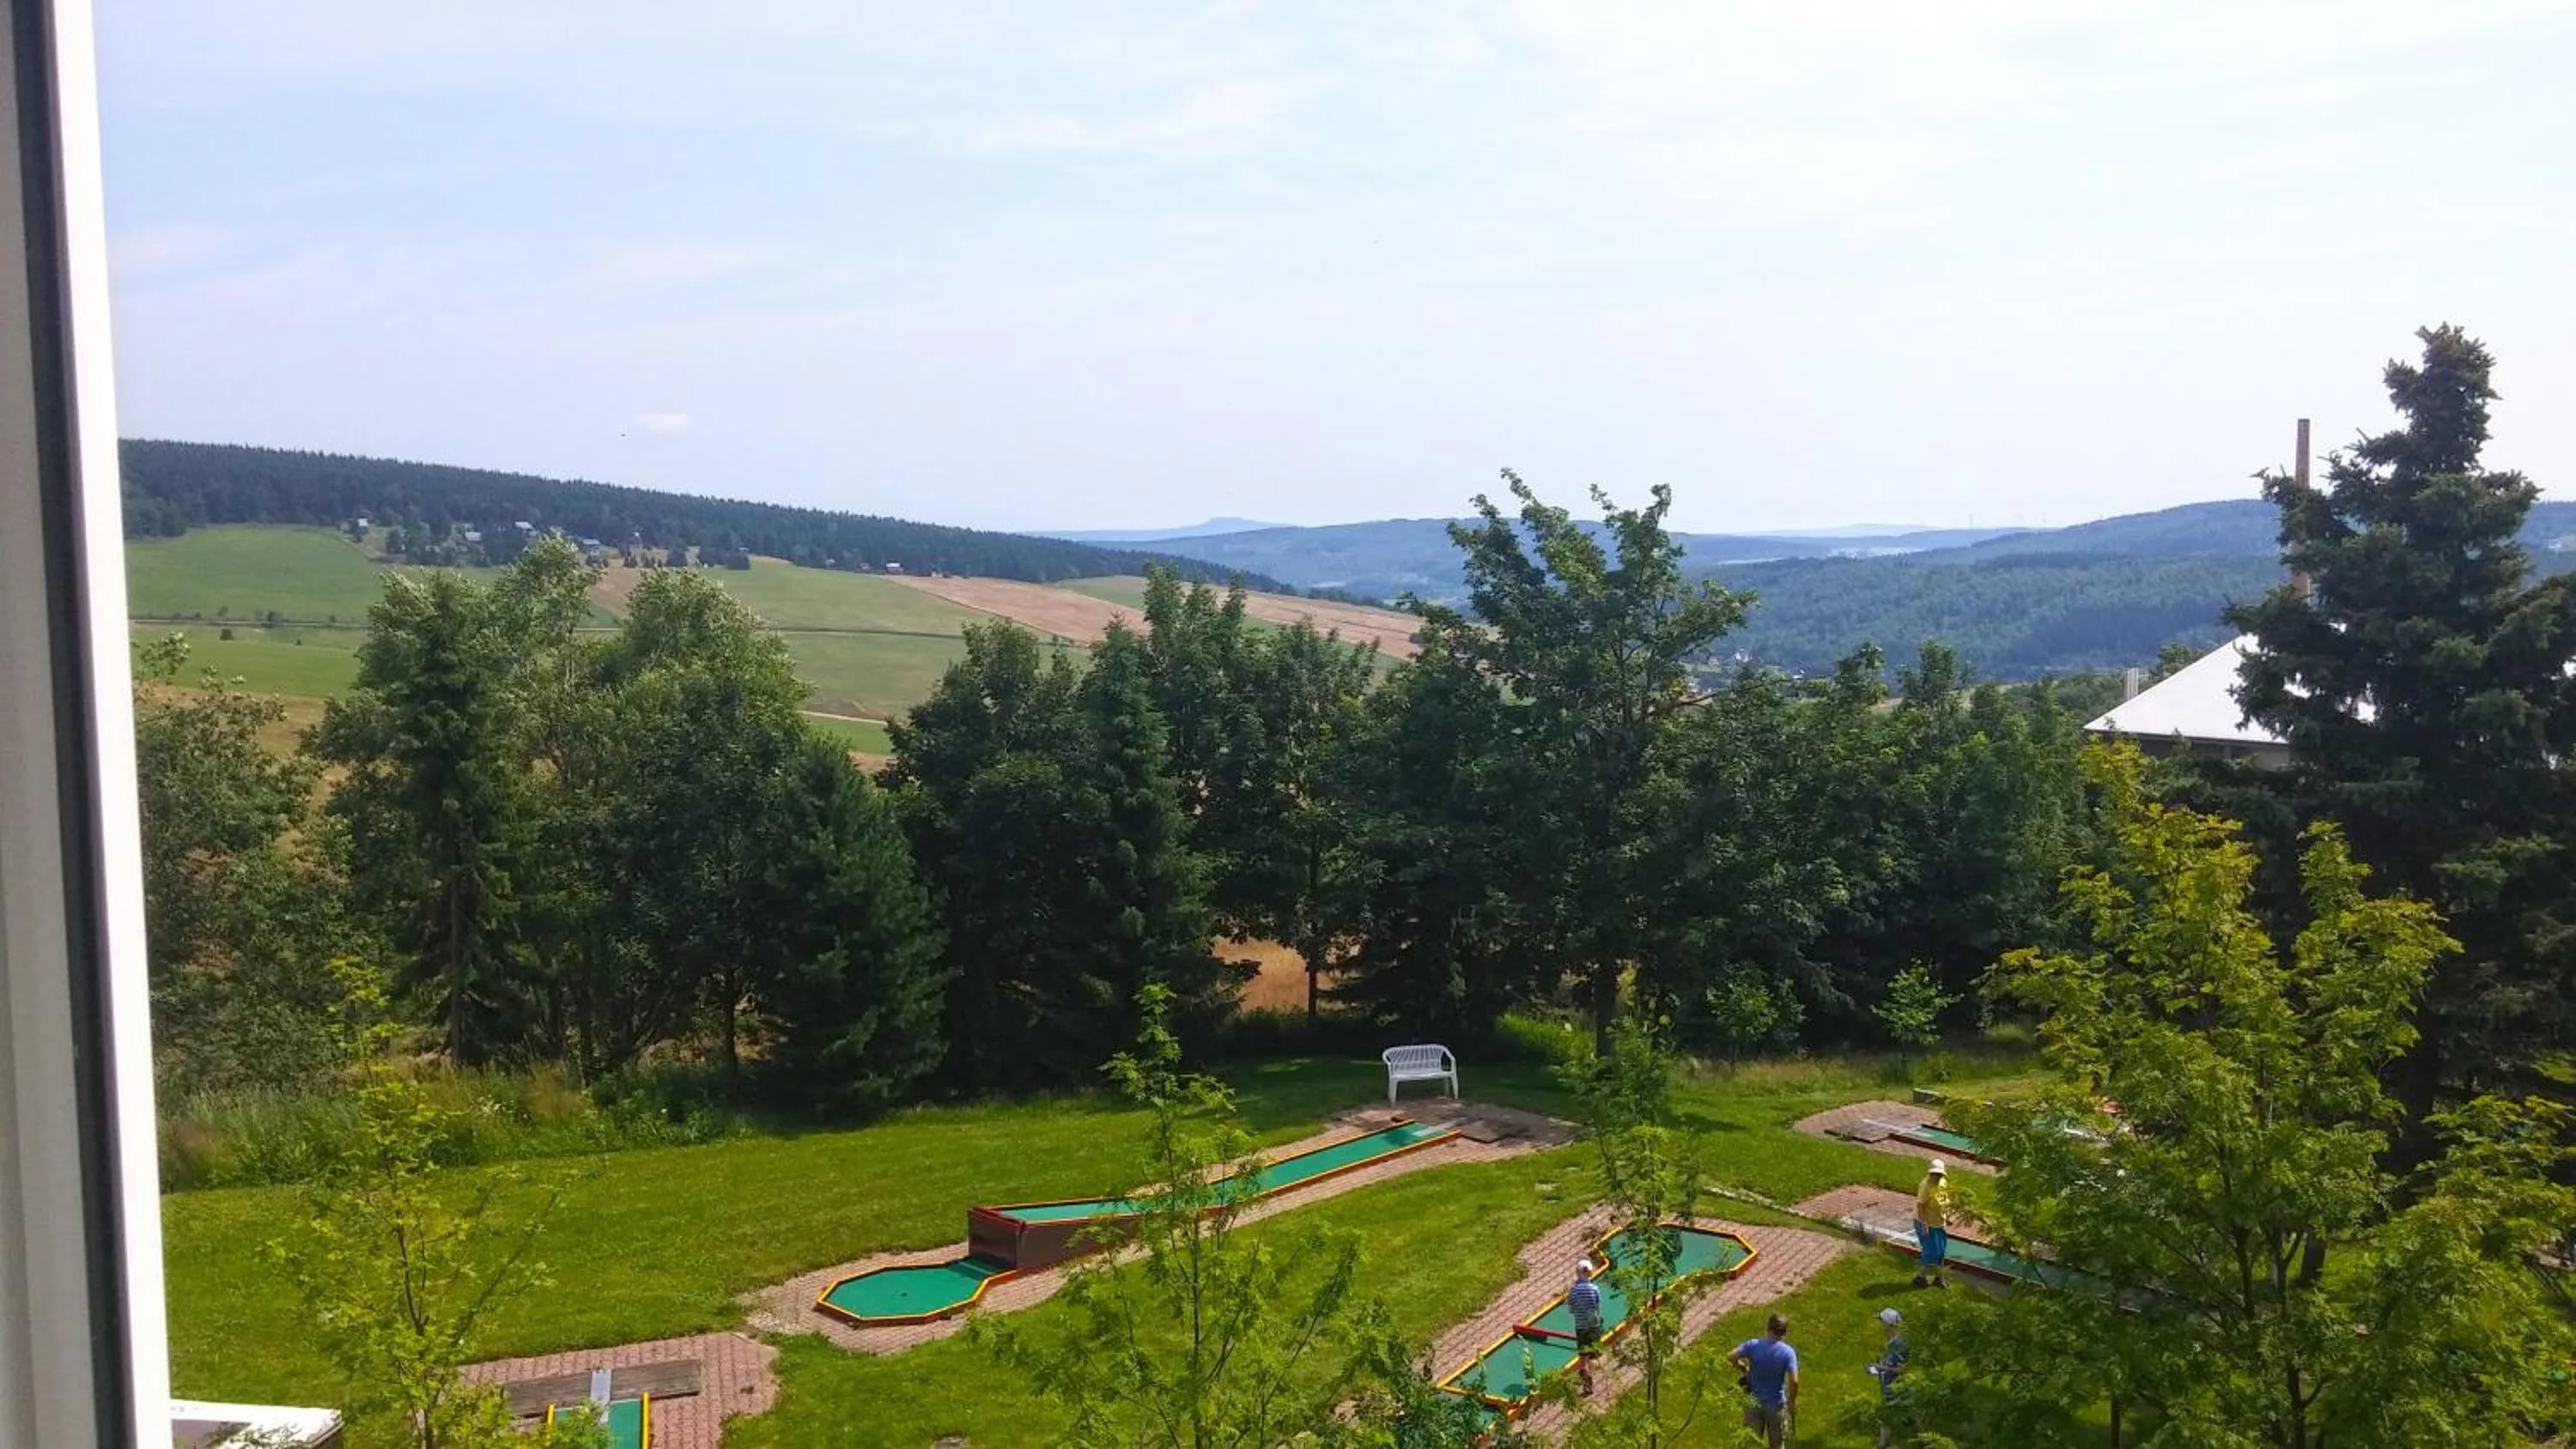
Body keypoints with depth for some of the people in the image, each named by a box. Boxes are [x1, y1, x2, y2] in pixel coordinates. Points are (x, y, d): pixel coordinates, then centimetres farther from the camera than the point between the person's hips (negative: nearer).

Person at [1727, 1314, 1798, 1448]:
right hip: (1776, 1405, -1)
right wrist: (1792, 1402, -7)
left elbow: (1730, 1357, -17)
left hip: (1753, 1403, 1)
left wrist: (1745, 1368, 2)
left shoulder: (1753, 1345, -13)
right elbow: (1794, 1381, -23)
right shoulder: (1788, 1352, -17)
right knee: (1777, 1444, 18)